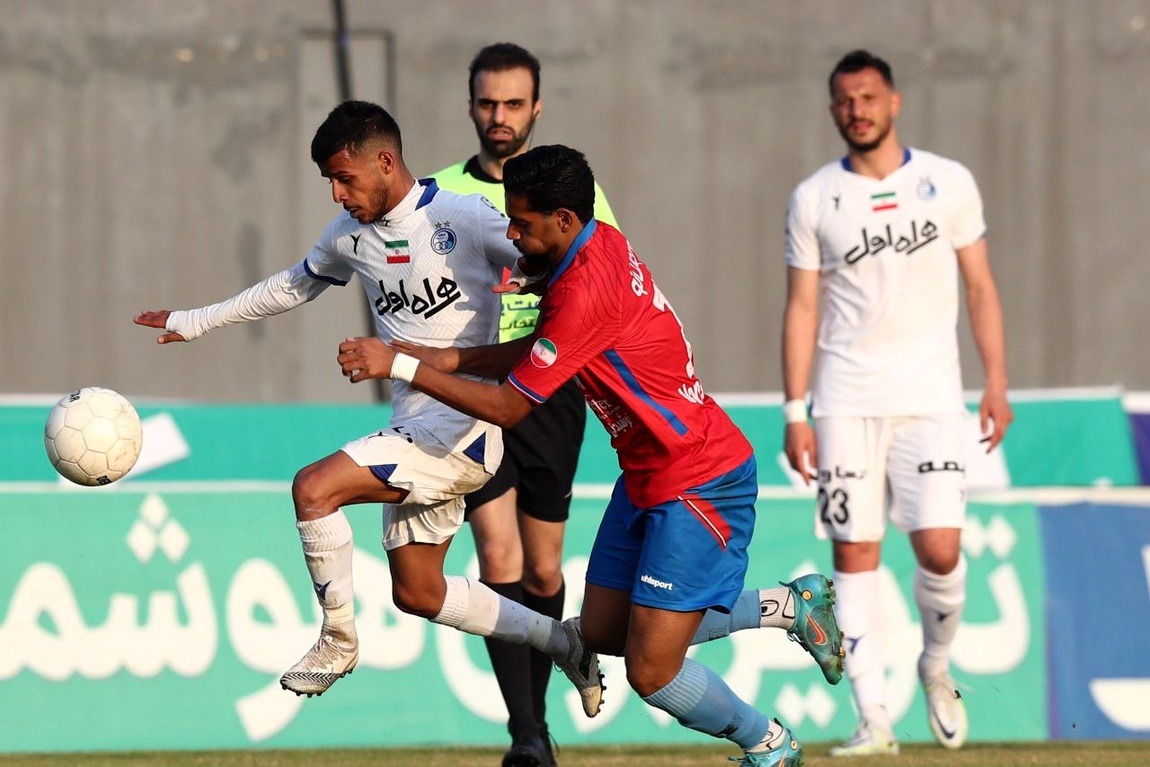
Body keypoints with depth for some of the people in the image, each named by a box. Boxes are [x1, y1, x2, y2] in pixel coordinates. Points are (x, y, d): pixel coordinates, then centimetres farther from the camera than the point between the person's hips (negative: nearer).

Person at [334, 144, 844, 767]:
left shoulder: (586, 291, -28)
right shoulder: (603, 244, 1)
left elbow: (507, 407, -21)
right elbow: (535, 351, 13)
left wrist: (400, 365, -16)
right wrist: (449, 359, 0)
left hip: (699, 486, -10)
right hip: (649, 476, 10)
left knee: (652, 673, -7)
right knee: (601, 632, 14)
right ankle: (790, 605, 26)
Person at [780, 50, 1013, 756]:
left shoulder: (949, 183, 4)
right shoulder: (814, 199, 5)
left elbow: (980, 287, 8)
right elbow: (803, 308, 6)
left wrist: (997, 385, 1)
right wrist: (795, 413, 0)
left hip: (928, 397, -1)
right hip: (845, 401, 1)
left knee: (940, 551, -10)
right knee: (855, 557, -3)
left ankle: (937, 669, 19)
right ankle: (874, 718, -1)